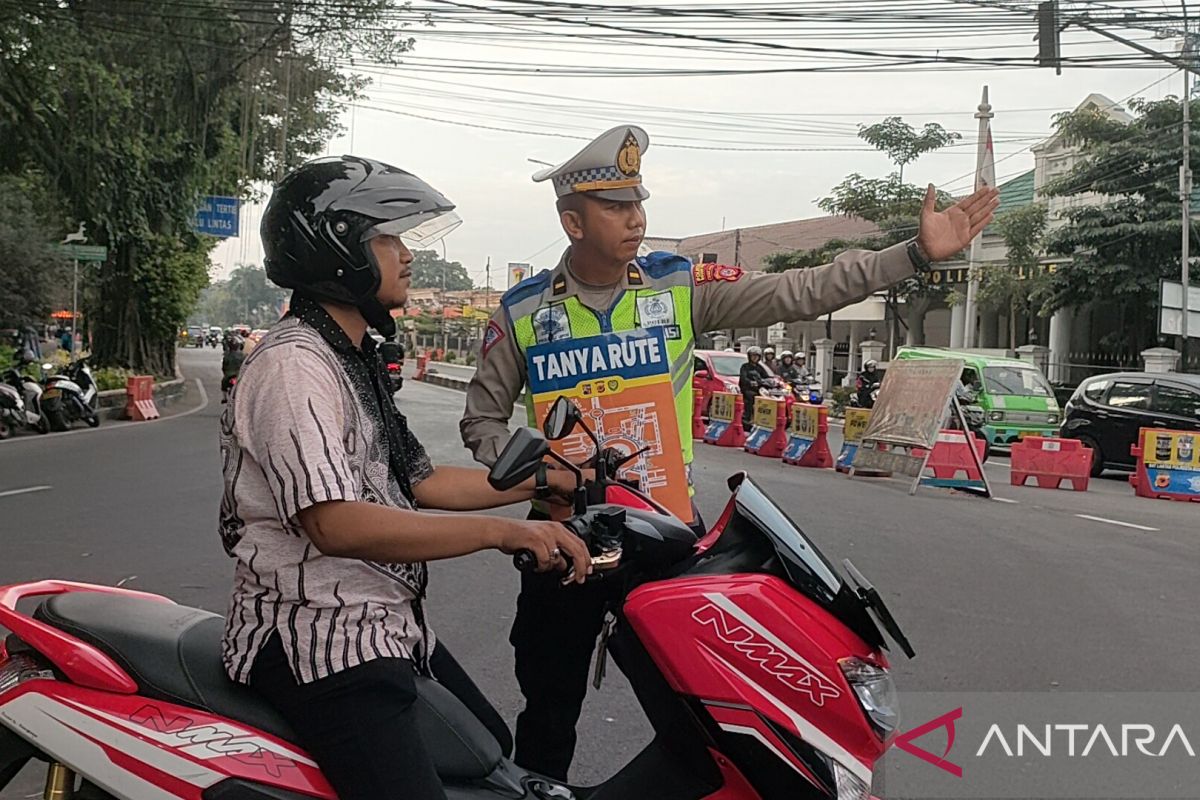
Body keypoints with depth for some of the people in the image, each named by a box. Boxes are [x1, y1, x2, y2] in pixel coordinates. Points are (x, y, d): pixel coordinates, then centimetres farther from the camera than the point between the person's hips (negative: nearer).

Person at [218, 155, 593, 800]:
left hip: (389, 624, 11)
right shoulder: (293, 365, -17)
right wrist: (504, 531, -31)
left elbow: (420, 482, 18)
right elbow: (336, 524, -29)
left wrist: (544, 481, 13)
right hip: (321, 640, -11)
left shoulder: (355, 361, 17)